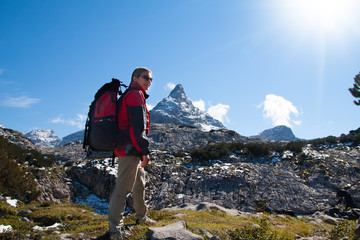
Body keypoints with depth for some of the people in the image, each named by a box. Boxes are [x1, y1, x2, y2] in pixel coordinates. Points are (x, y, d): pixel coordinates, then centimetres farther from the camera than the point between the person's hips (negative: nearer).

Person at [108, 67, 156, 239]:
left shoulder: (130, 95, 23)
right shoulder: (136, 95, -8)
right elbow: (139, 126, -18)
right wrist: (145, 151, -19)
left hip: (129, 150, 11)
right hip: (130, 150, -11)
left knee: (139, 183, 20)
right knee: (123, 188, -8)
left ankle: (141, 217, 34)